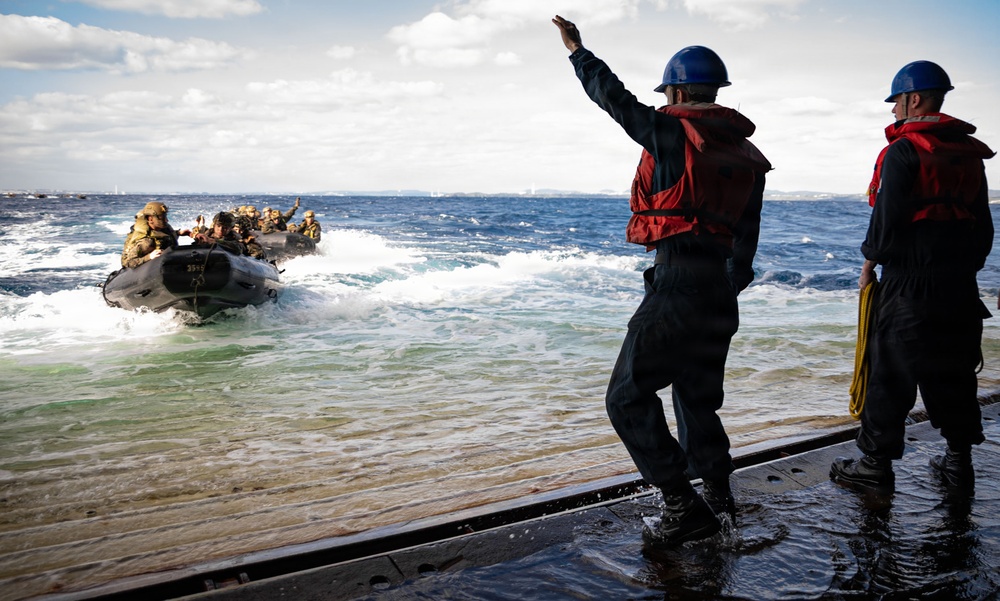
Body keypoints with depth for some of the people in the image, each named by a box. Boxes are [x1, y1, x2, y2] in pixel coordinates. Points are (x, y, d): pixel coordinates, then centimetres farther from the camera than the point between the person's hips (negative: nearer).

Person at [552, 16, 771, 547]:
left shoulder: (671, 132, -6)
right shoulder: (747, 154, 15)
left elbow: (613, 96, 5)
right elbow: (746, 237, 19)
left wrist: (577, 50, 21)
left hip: (675, 288, -8)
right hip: (720, 294, 8)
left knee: (628, 398, 0)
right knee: (697, 396, 23)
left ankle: (683, 507, -2)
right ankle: (718, 493, 35)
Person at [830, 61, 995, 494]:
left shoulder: (903, 151, -11)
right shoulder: (970, 154, 13)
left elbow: (887, 216, -16)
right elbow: (983, 223, 16)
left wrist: (871, 260, -2)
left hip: (909, 283, -7)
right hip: (960, 286, 8)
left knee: (890, 373, -1)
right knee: (954, 373, 15)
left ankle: (876, 465, 4)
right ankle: (959, 461, 24)